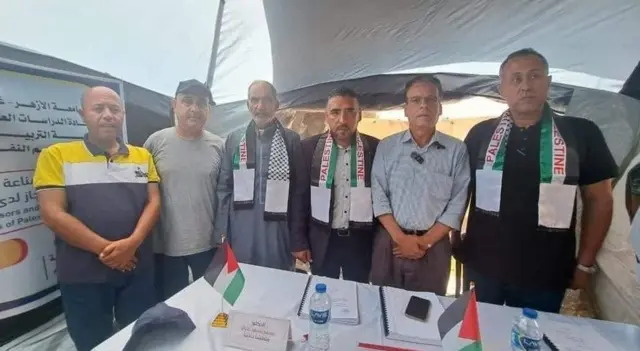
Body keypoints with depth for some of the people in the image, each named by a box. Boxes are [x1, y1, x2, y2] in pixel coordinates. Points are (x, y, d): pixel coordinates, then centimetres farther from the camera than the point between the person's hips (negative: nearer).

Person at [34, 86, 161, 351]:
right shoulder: (57, 156, -2)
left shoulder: (142, 157, 6)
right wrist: (105, 248, -16)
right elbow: (52, 213, -9)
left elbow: (154, 201, 1)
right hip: (83, 273, -2)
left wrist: (132, 242, -15)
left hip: (137, 267, 2)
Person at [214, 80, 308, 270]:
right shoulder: (233, 139, 5)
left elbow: (300, 191, -1)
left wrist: (298, 237, -3)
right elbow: (224, 188, 6)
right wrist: (221, 233, 2)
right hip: (241, 233, 2)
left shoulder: (292, 140, -1)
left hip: (277, 234, -1)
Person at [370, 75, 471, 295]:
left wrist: (425, 242, -9)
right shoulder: (386, 147, 0)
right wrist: (400, 238, -11)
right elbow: (379, 196, -4)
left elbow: (457, 204, -4)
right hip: (389, 241, 1)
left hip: (434, 245, 0)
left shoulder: (457, 150, -1)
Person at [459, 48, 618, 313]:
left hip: (547, 275, 0)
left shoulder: (581, 133, -3)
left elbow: (598, 199, 2)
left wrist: (585, 263, 2)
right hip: (483, 268, 1)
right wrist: (456, 243, 2)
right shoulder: (481, 134, -1)